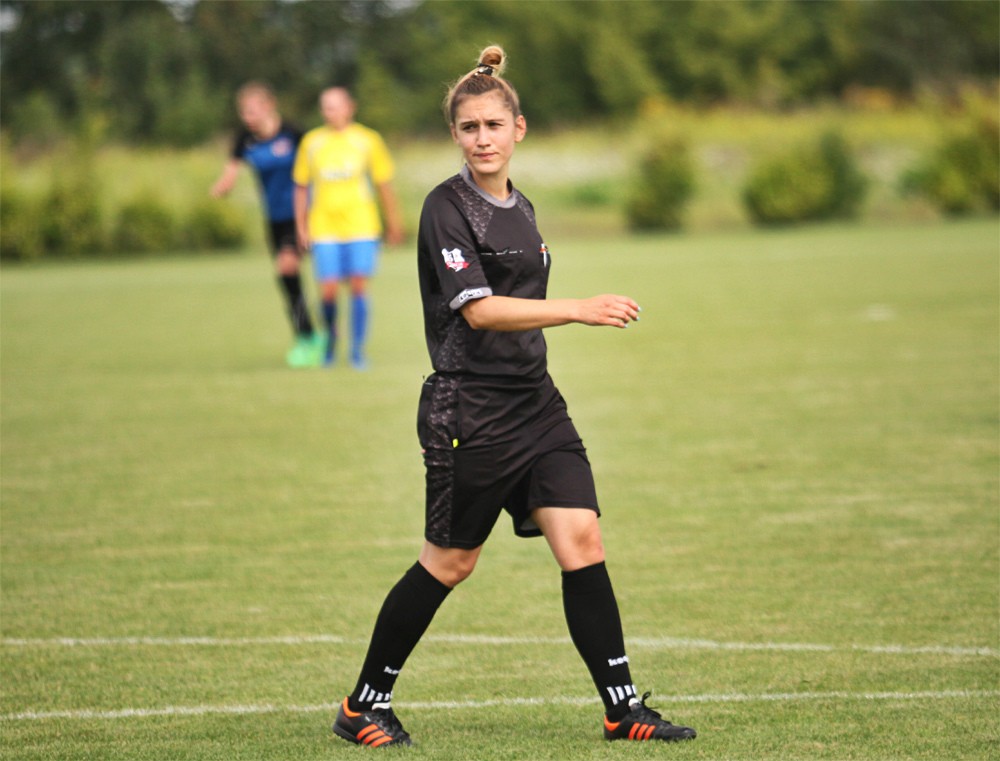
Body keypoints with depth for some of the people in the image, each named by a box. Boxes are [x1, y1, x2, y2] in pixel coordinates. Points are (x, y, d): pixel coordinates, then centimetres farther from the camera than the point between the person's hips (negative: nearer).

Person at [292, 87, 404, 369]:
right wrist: (301, 228, 8)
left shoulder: (367, 139, 3)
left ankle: (357, 350, 2)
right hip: (324, 227, 1)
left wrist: (393, 224, 10)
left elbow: (384, 185, 9)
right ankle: (331, 335, 22)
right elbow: (301, 187, 12)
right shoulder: (311, 142, 6)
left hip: (361, 226, -1)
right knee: (328, 290, -7)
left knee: (359, 285, -8)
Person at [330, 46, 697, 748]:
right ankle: (365, 705, 16)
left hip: (535, 403, 7)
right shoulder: (447, 208, -11)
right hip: (468, 412, -7)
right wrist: (579, 309, -29)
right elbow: (479, 310, -22)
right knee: (449, 565, 1)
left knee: (582, 541, -5)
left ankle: (622, 708, -3)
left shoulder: (521, 209, 13)